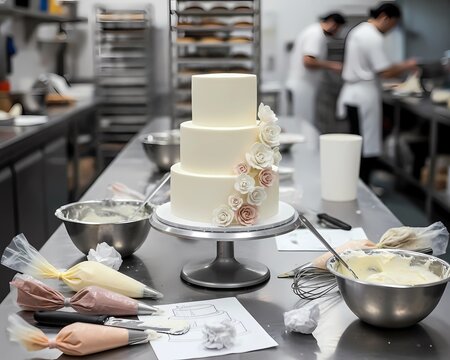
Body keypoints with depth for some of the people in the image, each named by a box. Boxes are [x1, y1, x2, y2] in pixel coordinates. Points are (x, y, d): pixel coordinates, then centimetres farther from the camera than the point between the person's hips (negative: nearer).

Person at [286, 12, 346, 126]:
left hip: (299, 85, 10)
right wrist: (330, 65, -15)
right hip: (302, 87, -10)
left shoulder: (314, 30, 16)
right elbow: (308, 61, -24)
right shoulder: (317, 35, -15)